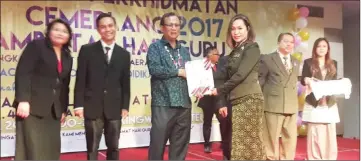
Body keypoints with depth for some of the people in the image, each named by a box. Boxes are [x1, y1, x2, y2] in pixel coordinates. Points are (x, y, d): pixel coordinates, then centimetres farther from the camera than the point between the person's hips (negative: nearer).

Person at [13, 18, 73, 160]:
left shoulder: (67, 57, 16)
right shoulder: (36, 46, 0)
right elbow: (22, 73, -10)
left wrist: (63, 109, 13)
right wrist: (23, 100, -19)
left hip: (54, 110, 6)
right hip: (32, 106, -5)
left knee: (51, 148, 4)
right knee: (32, 148, -6)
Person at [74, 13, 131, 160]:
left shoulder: (124, 54, 8)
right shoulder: (87, 50, 2)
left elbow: (125, 83, 8)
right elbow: (80, 79, -1)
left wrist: (125, 106, 3)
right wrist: (79, 104, -7)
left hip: (114, 108, 2)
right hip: (92, 107, -2)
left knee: (113, 147, 9)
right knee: (92, 148, 6)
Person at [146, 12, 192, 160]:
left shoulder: (184, 51, 19)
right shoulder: (155, 47, 2)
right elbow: (154, 69, -14)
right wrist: (178, 72, -9)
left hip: (184, 104, 5)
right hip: (163, 103, -5)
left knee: (180, 145, 10)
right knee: (158, 144, -1)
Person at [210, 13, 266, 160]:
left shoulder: (252, 48, -4)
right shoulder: (235, 52, 17)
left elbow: (240, 74, -13)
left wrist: (218, 90, -6)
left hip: (249, 99, -7)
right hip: (236, 101, 7)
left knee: (249, 141, -4)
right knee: (239, 142, 8)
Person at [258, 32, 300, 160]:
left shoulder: (296, 62, 17)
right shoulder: (267, 59, -1)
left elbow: (294, 82, 21)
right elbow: (260, 81, 0)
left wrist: (294, 99, 12)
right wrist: (262, 100, -2)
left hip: (291, 106, 5)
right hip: (273, 105, -5)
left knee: (290, 137, 9)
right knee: (271, 137, 2)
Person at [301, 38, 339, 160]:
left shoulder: (333, 63, 15)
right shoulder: (308, 62, 5)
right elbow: (302, 80, -1)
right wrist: (307, 80, -23)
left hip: (329, 103, 3)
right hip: (313, 103, -3)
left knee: (330, 132, 1)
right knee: (314, 132, -4)